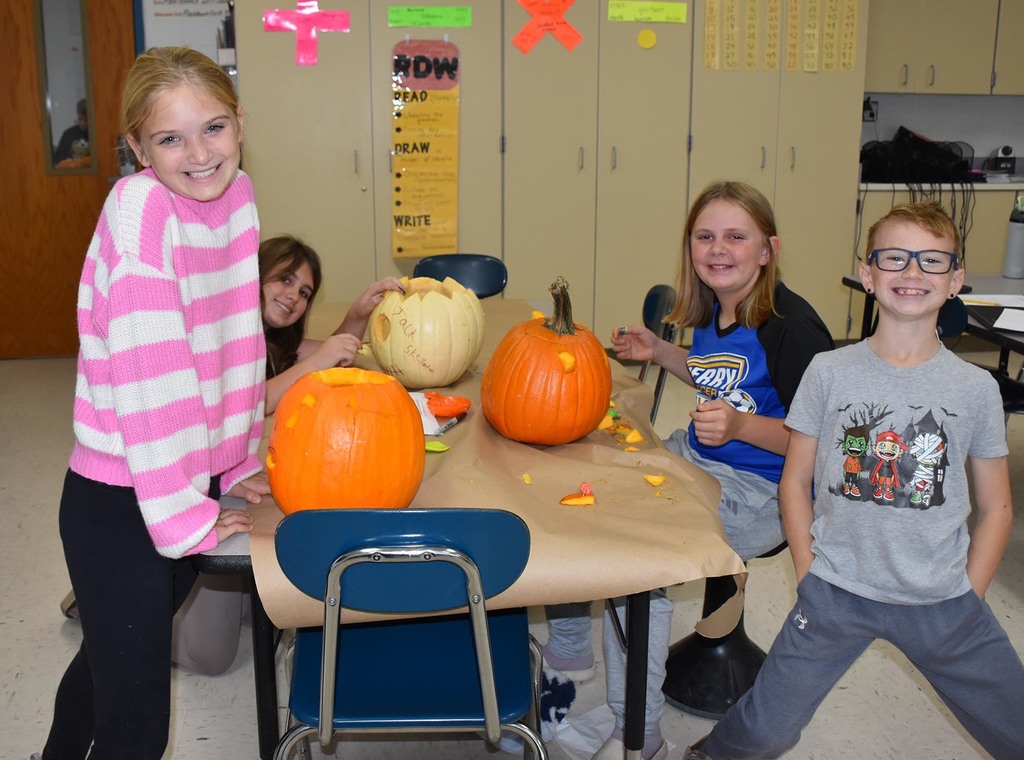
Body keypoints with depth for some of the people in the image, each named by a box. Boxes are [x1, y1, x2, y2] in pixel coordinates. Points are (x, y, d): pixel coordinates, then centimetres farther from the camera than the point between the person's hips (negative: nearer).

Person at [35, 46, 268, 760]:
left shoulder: (239, 196, 2)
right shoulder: (140, 207, -19)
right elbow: (150, 373, -22)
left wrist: (240, 464, 10)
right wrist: (185, 515, -18)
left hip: (198, 479, 7)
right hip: (120, 504, -7)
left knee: (116, 656, 27)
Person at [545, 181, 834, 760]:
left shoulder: (791, 327, -21)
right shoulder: (714, 309, 4)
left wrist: (739, 425, -33)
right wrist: (659, 352, 10)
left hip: (762, 493, -8)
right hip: (695, 457, 9)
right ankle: (567, 645, 24)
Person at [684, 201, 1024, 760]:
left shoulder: (976, 388, -2)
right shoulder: (829, 373, -4)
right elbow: (795, 482, 2)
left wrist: (968, 600, 0)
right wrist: (811, 578, -3)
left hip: (943, 603, 2)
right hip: (836, 592, -1)